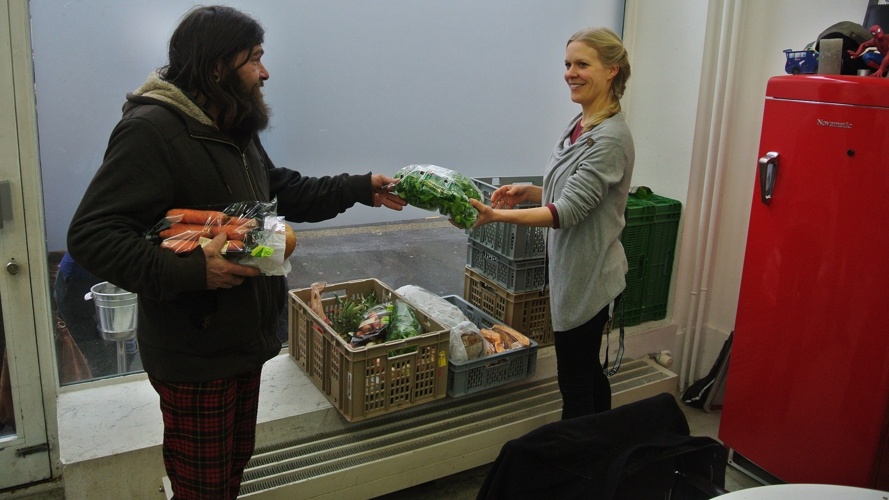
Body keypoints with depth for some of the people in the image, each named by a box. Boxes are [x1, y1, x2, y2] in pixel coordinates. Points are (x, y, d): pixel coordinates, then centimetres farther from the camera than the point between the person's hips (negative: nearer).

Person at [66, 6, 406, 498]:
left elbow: (284, 192, 20)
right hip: (194, 358, -9)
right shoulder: (150, 129, -20)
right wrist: (190, 271, -33)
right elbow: (90, 235, -24)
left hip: (245, 341, 9)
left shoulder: (235, 130, 10)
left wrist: (360, 188, 13)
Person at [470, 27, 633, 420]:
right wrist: (528, 192, 2)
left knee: (574, 384, 2)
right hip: (569, 269, 9)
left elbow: (569, 210, -25)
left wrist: (497, 216, -33)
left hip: (588, 277, -9)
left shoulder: (611, 138, -19)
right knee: (589, 372, 21)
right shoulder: (579, 125, 8)